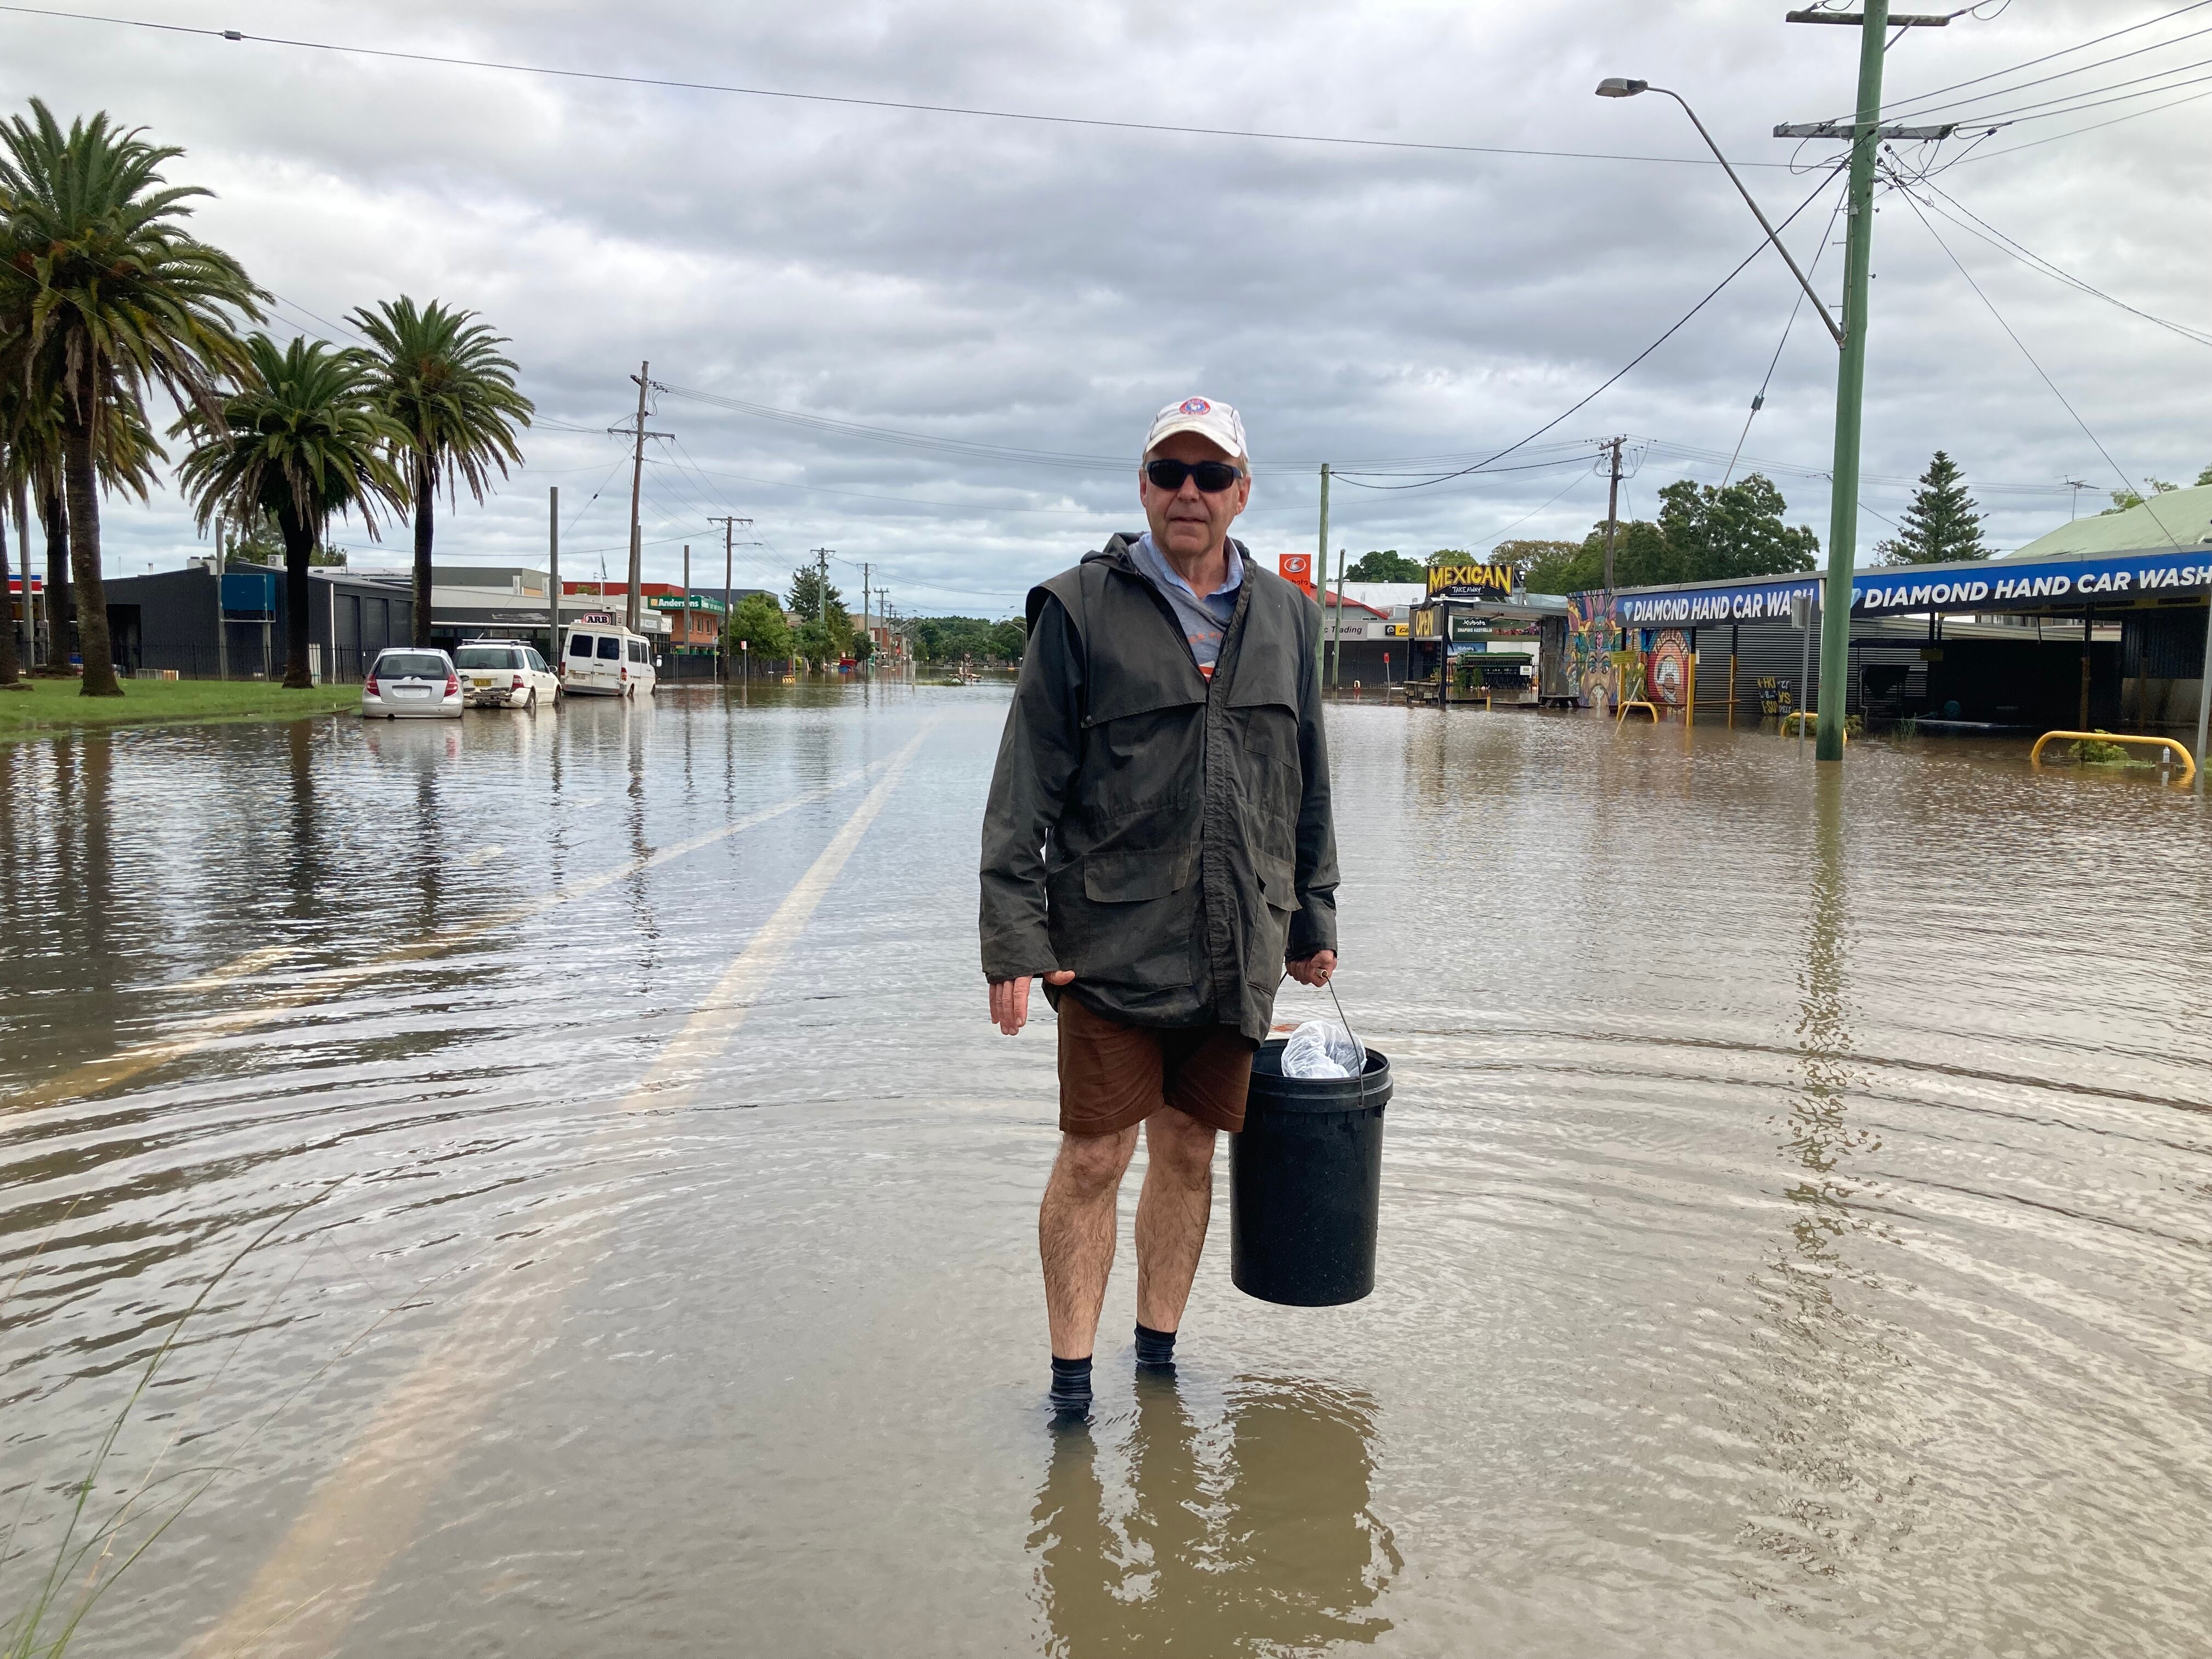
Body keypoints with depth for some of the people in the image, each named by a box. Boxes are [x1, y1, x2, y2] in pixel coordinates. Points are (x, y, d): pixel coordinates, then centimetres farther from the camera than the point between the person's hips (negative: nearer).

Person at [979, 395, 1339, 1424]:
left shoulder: (1284, 617, 12)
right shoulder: (1080, 609, -2)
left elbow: (1308, 787, 19)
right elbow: (1025, 789, -4)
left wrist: (1313, 917, 19)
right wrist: (1015, 938, -10)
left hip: (1238, 950, 4)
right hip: (1112, 942, -4)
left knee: (1189, 1153, 12)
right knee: (1094, 1157, -1)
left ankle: (1158, 1354, 28)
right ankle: (1072, 1380, 13)